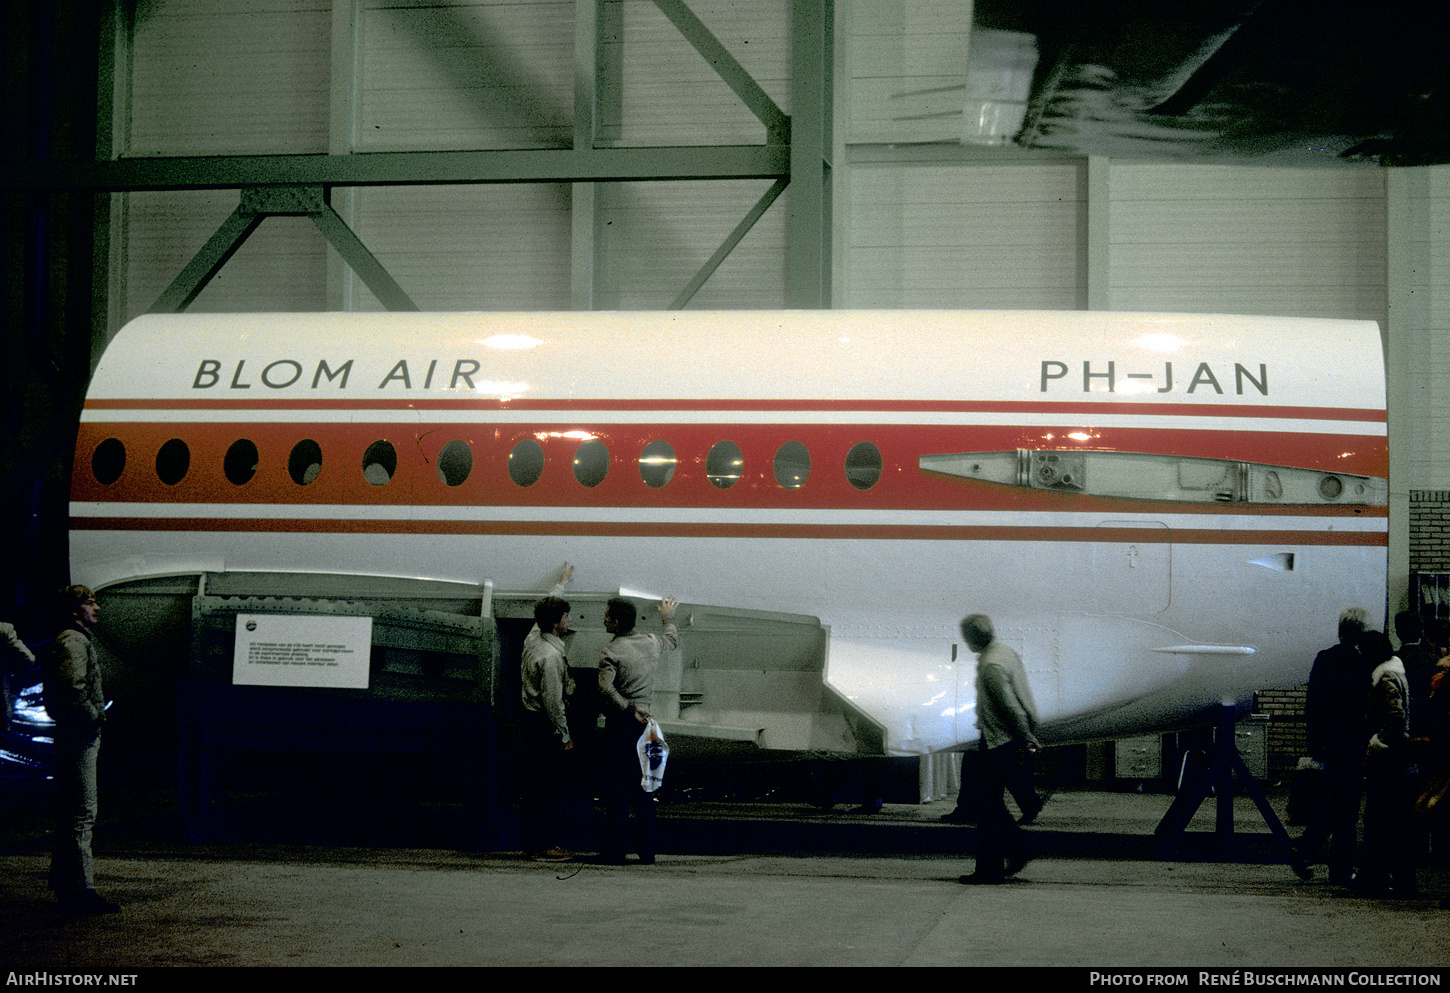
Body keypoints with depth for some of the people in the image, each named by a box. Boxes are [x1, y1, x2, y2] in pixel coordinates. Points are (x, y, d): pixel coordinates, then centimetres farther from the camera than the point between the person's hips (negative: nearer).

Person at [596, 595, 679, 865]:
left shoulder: (611, 652, -11)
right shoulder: (652, 643, 7)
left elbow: (606, 689, -26)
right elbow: (673, 640, 31)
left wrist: (629, 708, -24)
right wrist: (668, 618, 47)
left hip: (620, 722, -5)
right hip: (644, 723, 5)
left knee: (616, 791, -1)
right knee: (643, 790, 10)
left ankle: (615, 852, 0)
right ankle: (647, 852, 11)